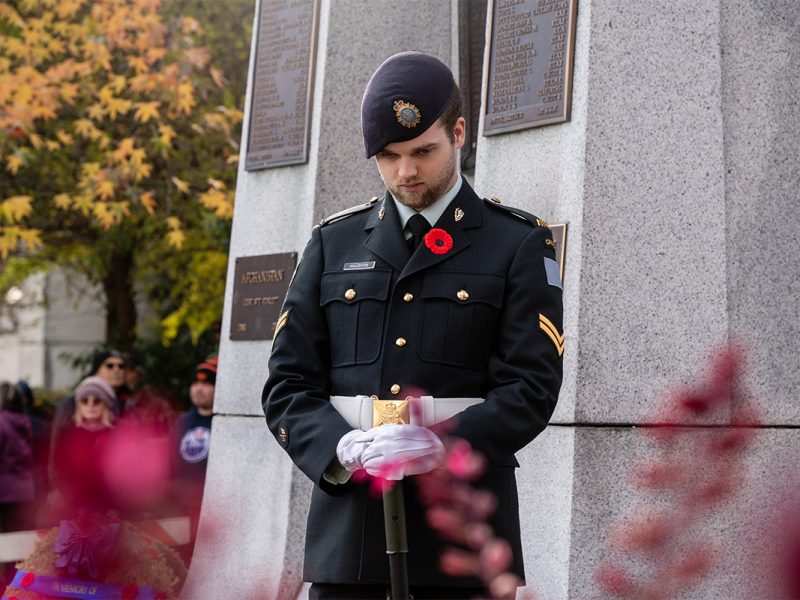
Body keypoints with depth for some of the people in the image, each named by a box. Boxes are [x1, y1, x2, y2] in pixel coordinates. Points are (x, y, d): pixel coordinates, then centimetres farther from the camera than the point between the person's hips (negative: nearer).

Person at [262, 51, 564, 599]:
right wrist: (343, 448, -13)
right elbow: (287, 385, 8)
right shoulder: (333, 243, 13)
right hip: (348, 514, 2)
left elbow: (531, 389, -4)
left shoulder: (520, 245, 5)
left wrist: (445, 445, -22)